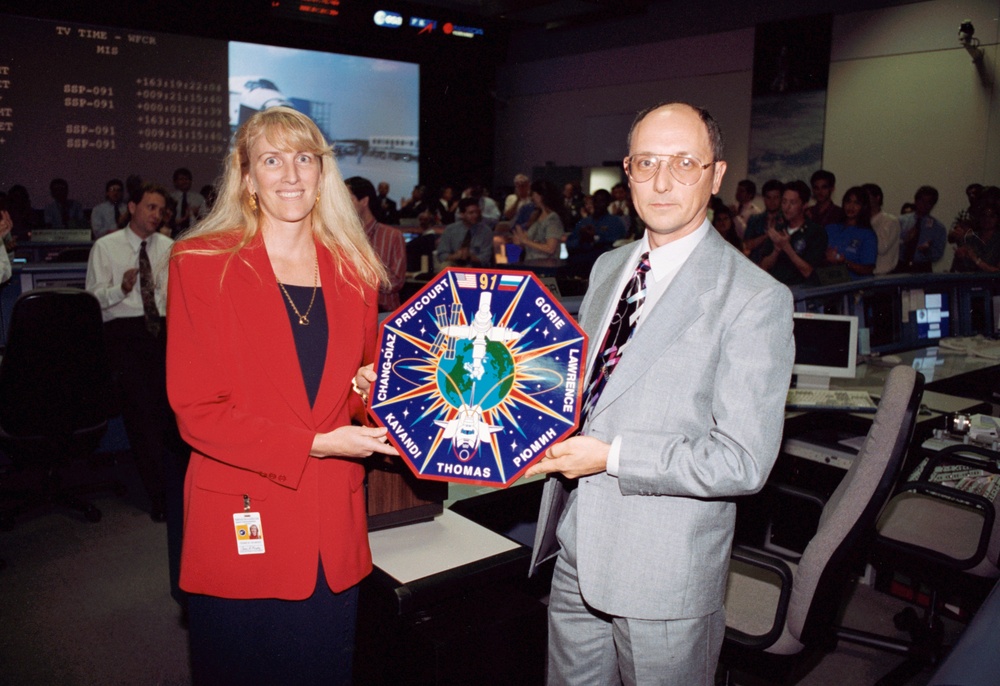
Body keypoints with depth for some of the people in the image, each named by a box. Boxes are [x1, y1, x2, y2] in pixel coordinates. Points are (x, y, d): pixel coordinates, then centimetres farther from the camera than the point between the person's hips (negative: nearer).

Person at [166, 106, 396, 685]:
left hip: (333, 528, 3)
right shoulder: (202, 264, -6)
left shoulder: (353, 271, 5)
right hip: (240, 524, -3)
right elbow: (197, 409, -10)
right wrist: (314, 444, -16)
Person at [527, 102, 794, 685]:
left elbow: (743, 462, -20)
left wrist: (612, 456, -21)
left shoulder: (756, 299, -16)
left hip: (665, 575, -6)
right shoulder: (608, 268, 6)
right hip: (576, 555, 6)